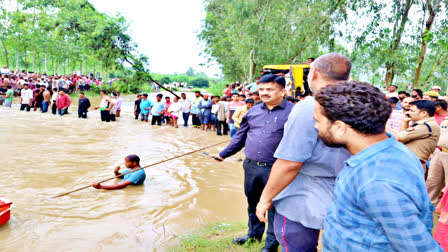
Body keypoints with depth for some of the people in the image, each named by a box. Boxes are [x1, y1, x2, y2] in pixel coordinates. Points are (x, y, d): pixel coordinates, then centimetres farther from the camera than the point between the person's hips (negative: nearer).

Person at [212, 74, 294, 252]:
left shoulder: (292, 112, -8)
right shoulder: (253, 111, 9)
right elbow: (240, 137, 16)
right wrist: (223, 154, 16)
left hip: (274, 170, -5)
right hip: (250, 166, 5)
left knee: (273, 206, 7)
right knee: (252, 202, 20)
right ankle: (254, 233, 43)